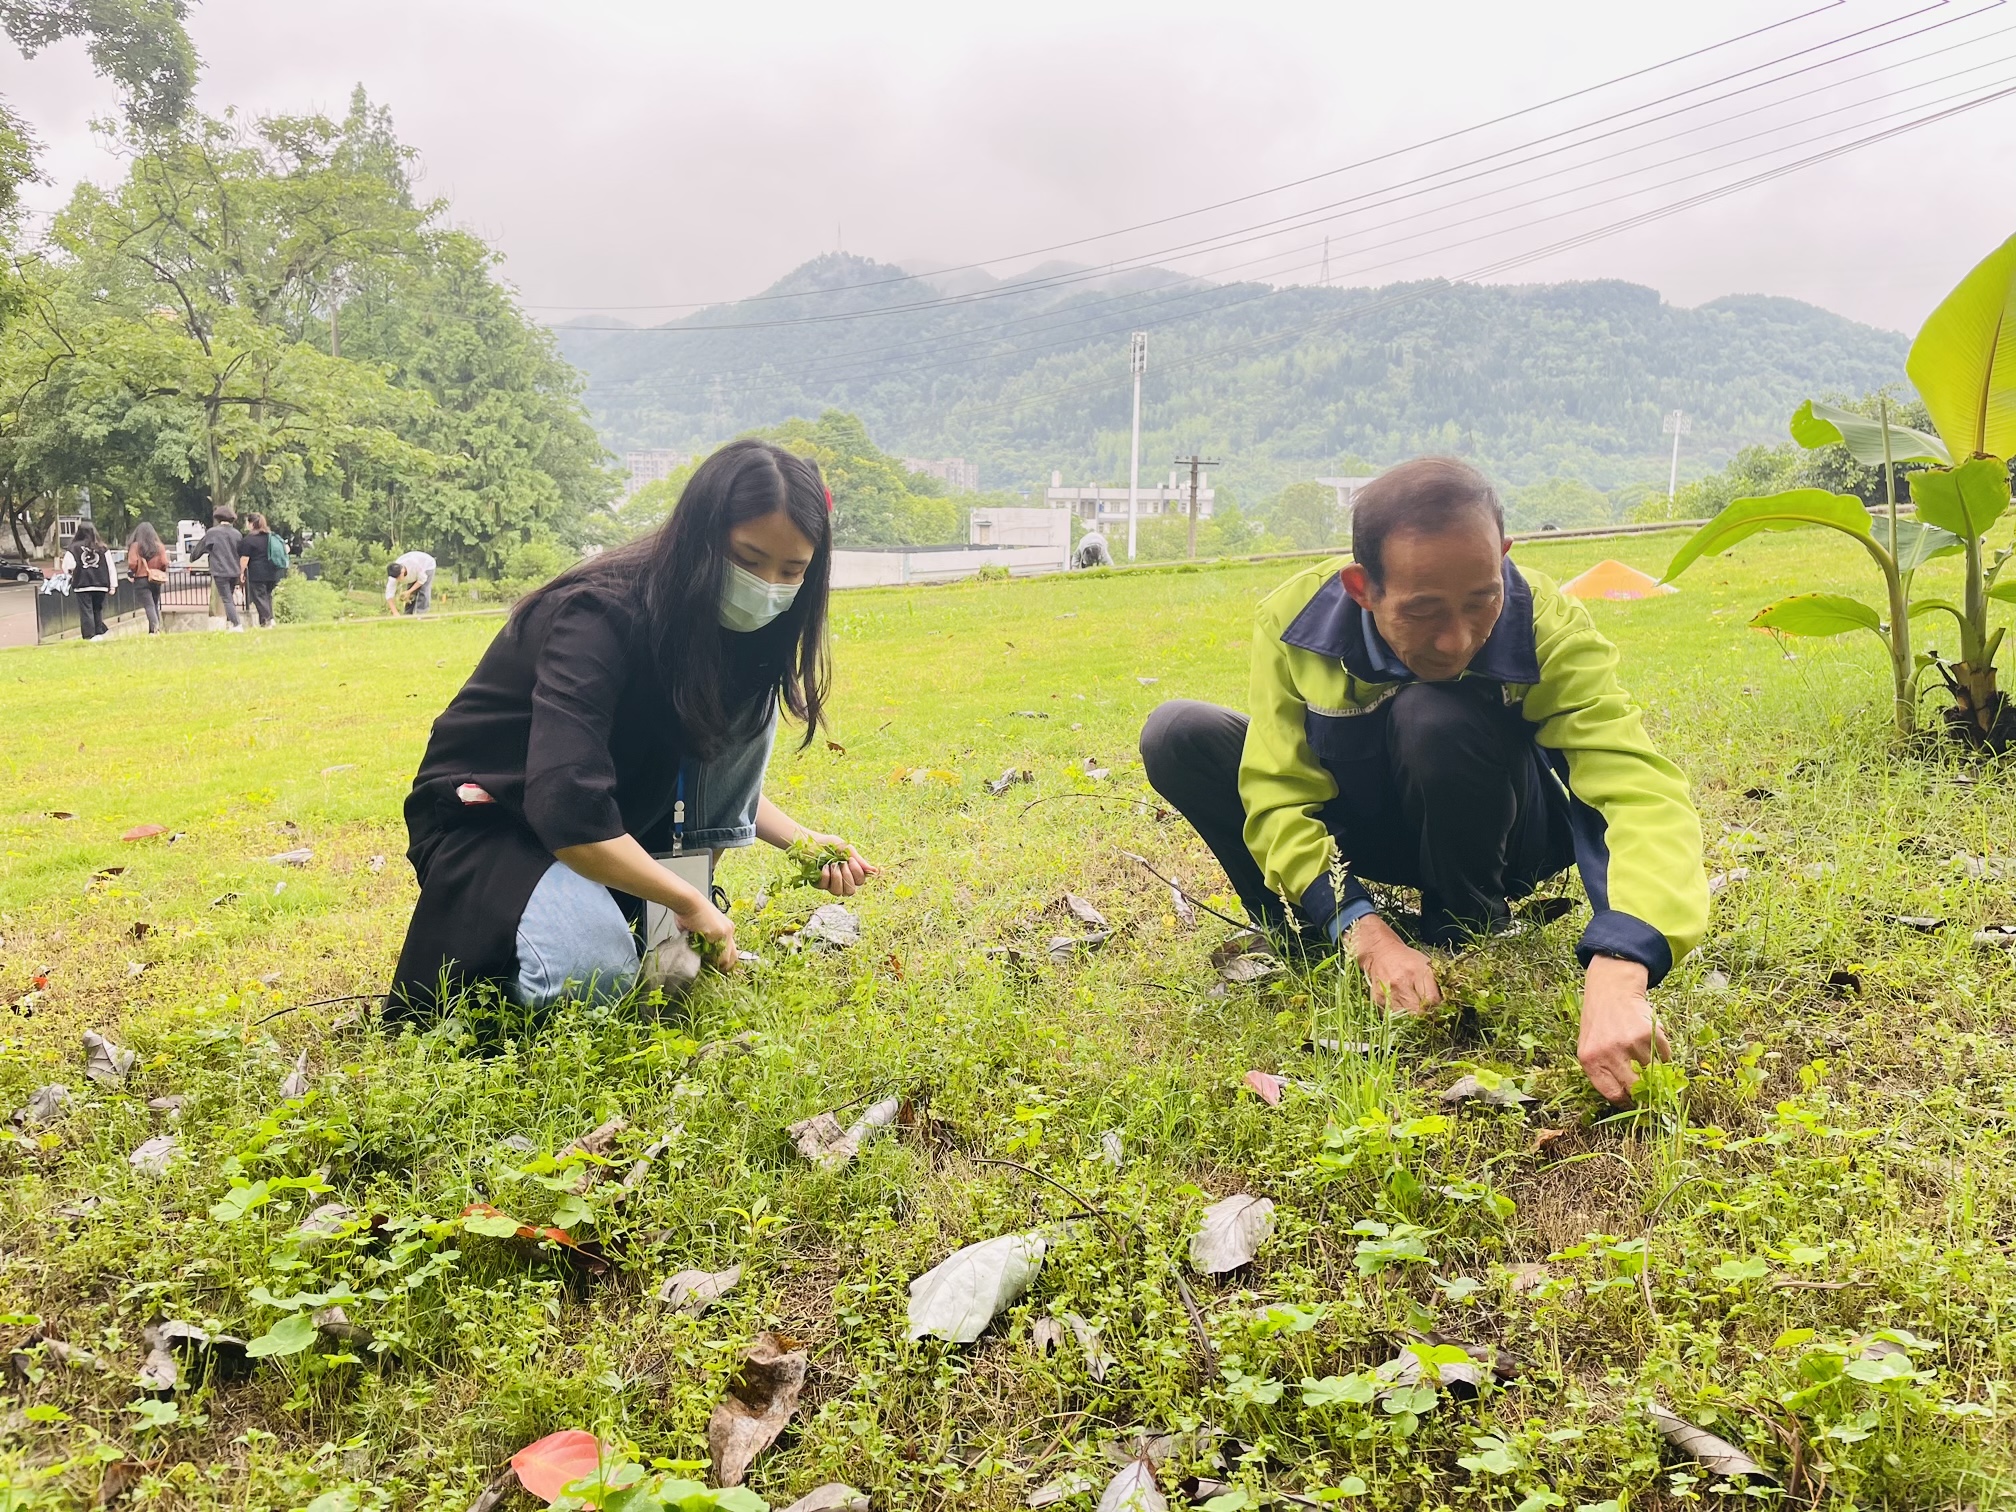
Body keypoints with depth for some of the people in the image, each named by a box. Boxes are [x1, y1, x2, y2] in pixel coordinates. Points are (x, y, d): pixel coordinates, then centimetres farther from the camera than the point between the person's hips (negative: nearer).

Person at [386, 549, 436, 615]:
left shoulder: (414, 564, -45)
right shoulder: (395, 575, -32)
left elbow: (422, 579, -27)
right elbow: (389, 595, -31)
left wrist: (409, 592, -32)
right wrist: (395, 613, -39)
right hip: (413, 573, 4)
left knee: (423, 594, -18)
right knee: (410, 596, -2)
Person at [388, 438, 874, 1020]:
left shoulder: (736, 632, -5)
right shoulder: (600, 617, -30)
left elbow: (722, 774, 8)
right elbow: (566, 812, -38)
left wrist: (801, 840, -10)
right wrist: (692, 903, -29)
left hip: (619, 818, 7)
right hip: (487, 822, -7)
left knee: (748, 701, -11)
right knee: (594, 973, -36)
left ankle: (669, 931, -6)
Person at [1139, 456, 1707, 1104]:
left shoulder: (1547, 629, -32)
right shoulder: (1296, 620, -26)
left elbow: (1640, 793, -43)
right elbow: (1278, 798, -26)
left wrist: (1615, 979, -59)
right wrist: (1364, 930, -42)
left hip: (1485, 838, -2)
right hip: (1357, 830, 2)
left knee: (1436, 718, -36)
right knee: (1178, 736, -20)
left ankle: (1469, 931, -10)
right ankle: (1291, 931, -4)